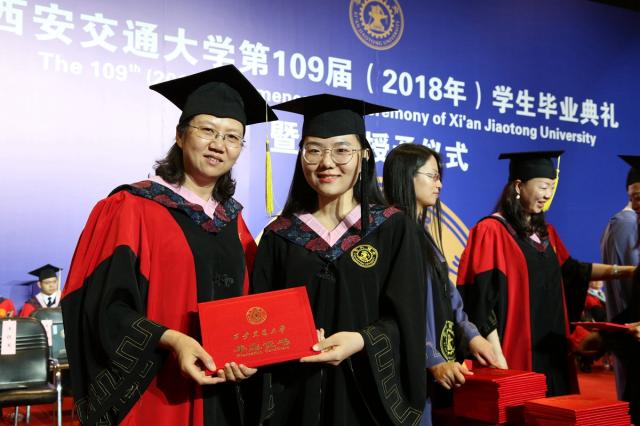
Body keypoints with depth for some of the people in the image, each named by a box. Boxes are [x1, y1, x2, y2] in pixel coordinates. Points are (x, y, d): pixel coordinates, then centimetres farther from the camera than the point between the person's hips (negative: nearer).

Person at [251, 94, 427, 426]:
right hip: (294, 397, 2)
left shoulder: (394, 230, -3)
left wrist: (362, 341, -24)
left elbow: (405, 321, -7)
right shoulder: (279, 236, 3)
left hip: (369, 395, -1)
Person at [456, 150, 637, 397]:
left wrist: (623, 271, 18)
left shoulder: (545, 232, 13)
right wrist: (497, 357, -19)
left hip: (551, 353, 8)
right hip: (515, 356, -7)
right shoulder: (491, 231, -11)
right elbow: (481, 301, -15)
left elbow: (570, 271, 26)